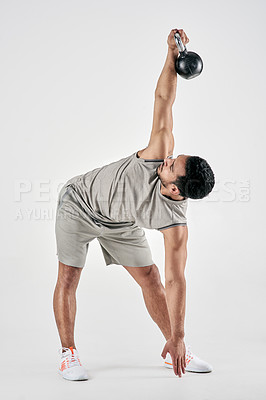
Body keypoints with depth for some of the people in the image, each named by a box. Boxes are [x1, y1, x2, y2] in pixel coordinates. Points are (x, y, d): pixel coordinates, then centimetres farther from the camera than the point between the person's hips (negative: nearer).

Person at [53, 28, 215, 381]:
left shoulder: (175, 225, -32)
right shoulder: (160, 155, -35)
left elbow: (176, 281, -31)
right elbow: (163, 100, -34)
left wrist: (177, 338, -32)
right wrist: (173, 54, -43)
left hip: (120, 222, 1)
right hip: (80, 202, -1)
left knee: (150, 278, 0)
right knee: (68, 277, -8)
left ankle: (174, 351, 17)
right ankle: (68, 354, 5)